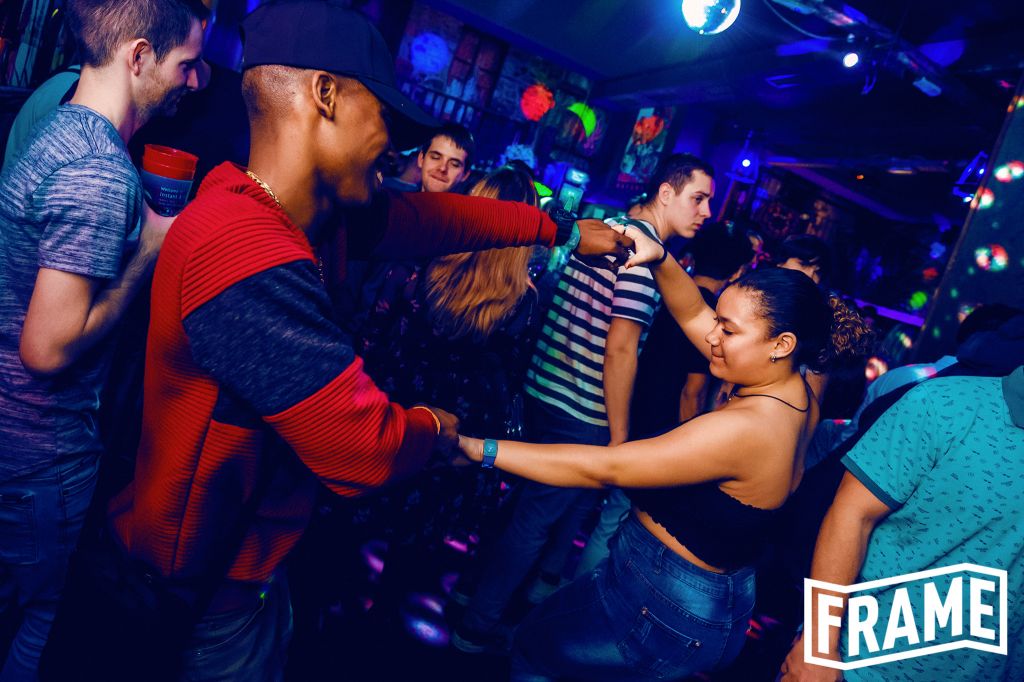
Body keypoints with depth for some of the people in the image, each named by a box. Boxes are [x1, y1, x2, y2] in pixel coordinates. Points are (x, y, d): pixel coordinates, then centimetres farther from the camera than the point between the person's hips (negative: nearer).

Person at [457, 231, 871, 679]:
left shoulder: (745, 429, -32)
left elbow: (604, 469, -30)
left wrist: (482, 448, -27)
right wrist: (660, 260, -15)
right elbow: (692, 314, 2)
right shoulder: (796, 395, -5)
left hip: (669, 617, -8)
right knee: (547, 626, 27)